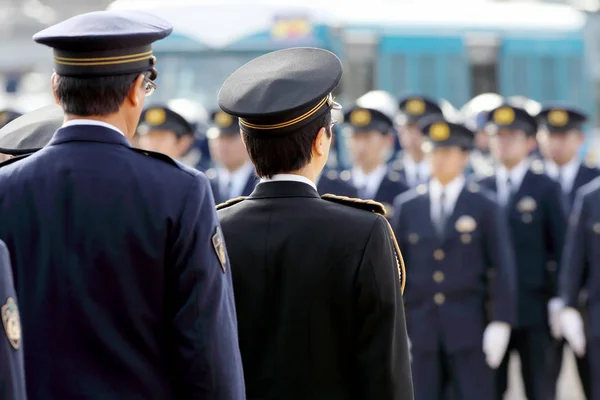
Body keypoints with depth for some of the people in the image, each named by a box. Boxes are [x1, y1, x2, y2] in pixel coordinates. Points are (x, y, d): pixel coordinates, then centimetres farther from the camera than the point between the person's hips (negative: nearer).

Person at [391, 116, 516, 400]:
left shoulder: (485, 207, 1)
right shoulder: (407, 206, 8)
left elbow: (503, 268, -1)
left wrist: (500, 323, -8)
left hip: (468, 329, -2)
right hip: (419, 330, 2)